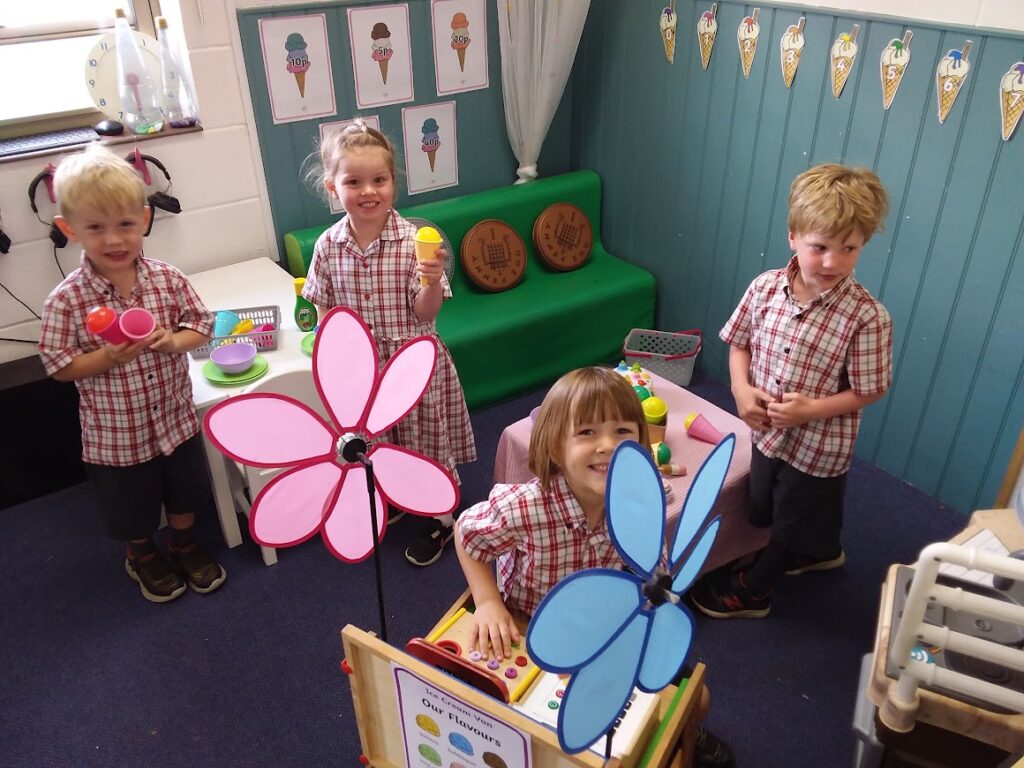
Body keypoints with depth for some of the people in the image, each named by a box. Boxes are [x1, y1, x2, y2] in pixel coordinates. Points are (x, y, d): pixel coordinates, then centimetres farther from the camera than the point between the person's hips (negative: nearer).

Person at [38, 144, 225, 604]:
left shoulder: (167, 280, -11)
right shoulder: (67, 300, -18)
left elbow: (200, 324, -1)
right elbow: (58, 366, -12)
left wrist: (173, 341, -21)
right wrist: (107, 357, -28)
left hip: (176, 419, 2)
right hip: (115, 435, -2)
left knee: (186, 492, 23)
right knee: (131, 509, 21)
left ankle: (184, 544, 51)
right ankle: (142, 555, 50)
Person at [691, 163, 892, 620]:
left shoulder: (867, 317, -25)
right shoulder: (765, 288, -14)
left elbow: (869, 390, -17)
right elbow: (739, 341, 1)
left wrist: (812, 409, -27)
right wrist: (741, 388, -14)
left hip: (818, 445, -5)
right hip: (767, 430, 6)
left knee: (792, 524, 17)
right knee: (766, 510, 29)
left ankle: (751, 591, 43)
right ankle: (822, 552, 60)